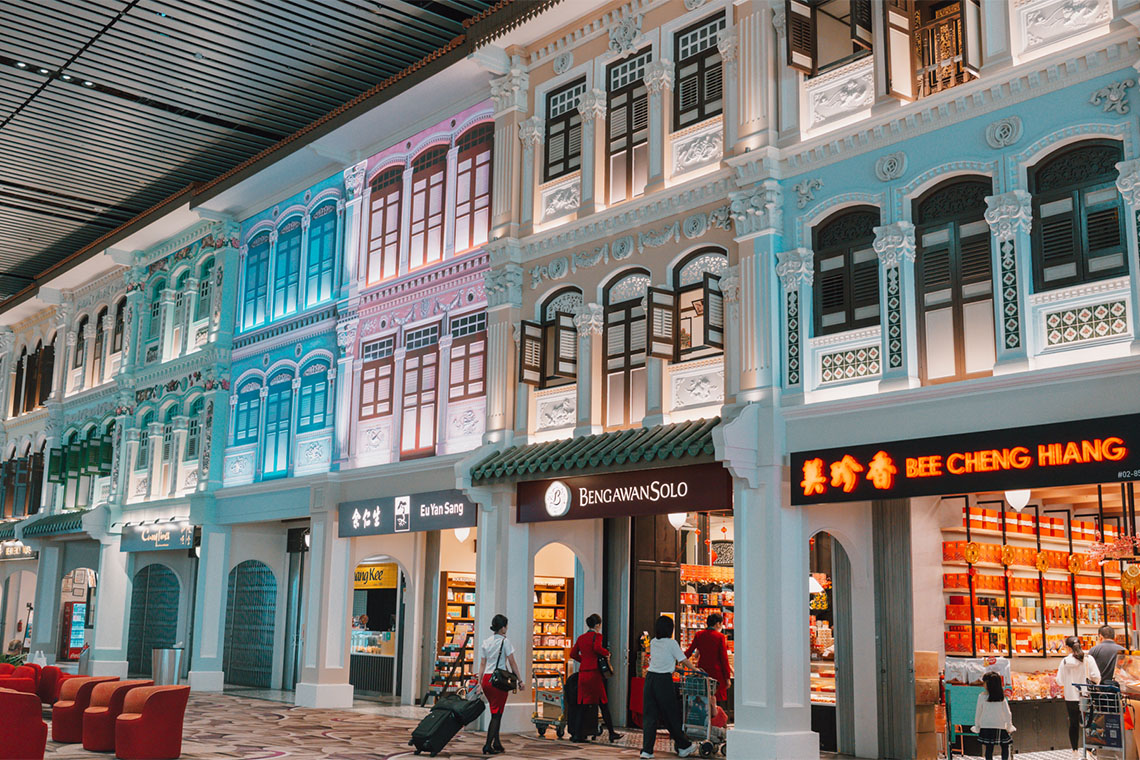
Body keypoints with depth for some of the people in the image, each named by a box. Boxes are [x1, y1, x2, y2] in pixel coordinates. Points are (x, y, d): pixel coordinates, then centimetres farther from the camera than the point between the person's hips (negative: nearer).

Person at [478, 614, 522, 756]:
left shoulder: (485, 642, 11)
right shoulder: (505, 641, -7)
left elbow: (482, 664, 12)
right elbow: (512, 663, -6)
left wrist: (479, 682, 15)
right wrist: (520, 680, -1)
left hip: (486, 679, 6)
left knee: (495, 713, 17)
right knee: (497, 714, -1)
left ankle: (497, 744, 19)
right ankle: (488, 746, -5)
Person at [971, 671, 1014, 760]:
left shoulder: (982, 696, -6)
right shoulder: (1002, 697, -4)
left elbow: (978, 712, 0)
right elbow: (1007, 713, -1)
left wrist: (977, 727, 11)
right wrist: (1009, 727, 10)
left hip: (986, 727, 0)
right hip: (1000, 727, 0)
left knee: (989, 748, 5)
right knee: (1005, 747, 13)